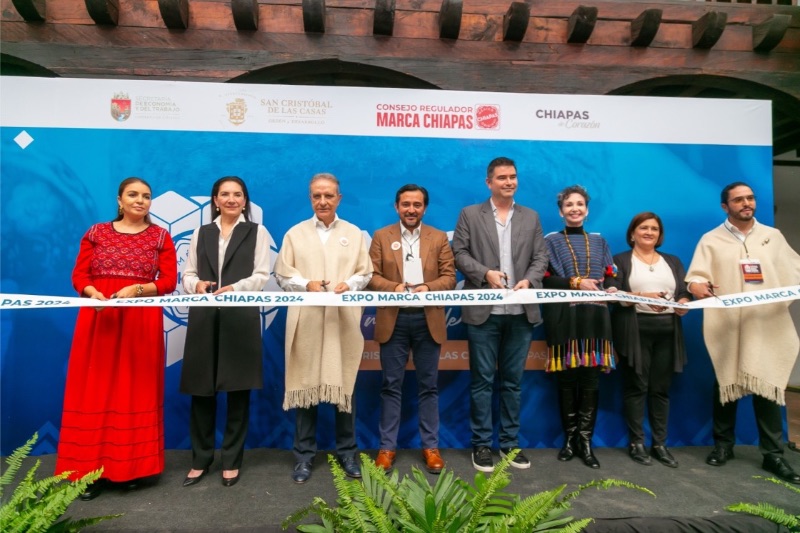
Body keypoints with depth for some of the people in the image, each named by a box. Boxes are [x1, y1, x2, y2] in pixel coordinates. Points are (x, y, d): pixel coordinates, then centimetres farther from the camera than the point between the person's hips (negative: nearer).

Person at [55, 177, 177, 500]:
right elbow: (79, 276, 6)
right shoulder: (96, 233, 11)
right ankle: (94, 469, 11)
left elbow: (169, 281, 0)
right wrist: (92, 292, -15)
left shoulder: (160, 236, 7)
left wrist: (138, 289, -17)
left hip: (142, 323, -1)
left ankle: (133, 466, 13)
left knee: (137, 389, 2)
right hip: (98, 319, 1)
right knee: (96, 390, 1)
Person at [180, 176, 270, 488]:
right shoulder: (201, 233, 18)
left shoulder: (257, 232, 9)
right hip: (203, 318, 3)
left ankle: (232, 460, 17)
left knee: (237, 389, 3)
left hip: (241, 317, -2)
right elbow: (188, 274, 12)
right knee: (201, 388, 5)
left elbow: (262, 275, -1)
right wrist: (197, 284, -11)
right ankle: (201, 458, 21)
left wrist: (234, 288, -19)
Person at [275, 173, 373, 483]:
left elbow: (366, 273, 6)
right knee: (306, 385, 3)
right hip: (306, 321, 0)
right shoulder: (295, 234, 10)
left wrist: (349, 284, -14)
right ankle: (304, 455, 17)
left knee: (345, 385, 5)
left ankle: (347, 452, 20)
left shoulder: (354, 233, 12)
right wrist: (306, 284, -13)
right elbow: (282, 275, 5)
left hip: (344, 321, 0)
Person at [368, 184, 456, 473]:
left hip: (427, 320, 1)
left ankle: (431, 446, 21)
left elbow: (449, 277, 2)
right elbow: (371, 275, 0)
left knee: (428, 385, 8)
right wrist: (393, 287, -18)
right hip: (393, 320, 0)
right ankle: (387, 446, 18)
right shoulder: (381, 237, 6)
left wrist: (428, 288, -17)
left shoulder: (439, 238, 8)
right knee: (391, 385, 6)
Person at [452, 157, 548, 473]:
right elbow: (459, 253, -2)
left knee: (513, 380, 11)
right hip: (484, 311, -3)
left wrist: (529, 280, -11)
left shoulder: (531, 217, 13)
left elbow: (541, 256, 8)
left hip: (521, 313, 3)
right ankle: (481, 444, 16)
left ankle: (510, 443, 24)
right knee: (482, 380, 4)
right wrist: (485, 273, -16)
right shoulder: (470, 215, 5)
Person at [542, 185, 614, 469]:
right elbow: (544, 279, -4)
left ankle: (585, 439, 8)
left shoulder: (599, 241, 17)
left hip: (594, 318, 3)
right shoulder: (551, 240, 7)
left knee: (591, 379, 0)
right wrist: (575, 282, -15)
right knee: (567, 378, 1)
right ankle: (570, 437, 15)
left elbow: (611, 276, 12)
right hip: (563, 318, -2)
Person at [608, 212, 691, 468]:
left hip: (667, 330, 4)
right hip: (635, 330, -3)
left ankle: (660, 444, 15)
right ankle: (636, 442, 8)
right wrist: (642, 297, -21)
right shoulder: (620, 260, 7)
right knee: (636, 386, 0)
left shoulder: (673, 261, 20)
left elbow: (685, 292, 12)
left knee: (661, 388, 7)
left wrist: (683, 303, -11)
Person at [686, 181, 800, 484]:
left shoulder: (773, 236, 14)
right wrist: (699, 287, -26)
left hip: (767, 326, 2)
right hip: (726, 326, -1)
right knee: (725, 385, 6)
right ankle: (723, 445, 19)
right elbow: (696, 277, -3)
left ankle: (773, 454, 9)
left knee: (768, 386, 0)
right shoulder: (711, 240, 6)